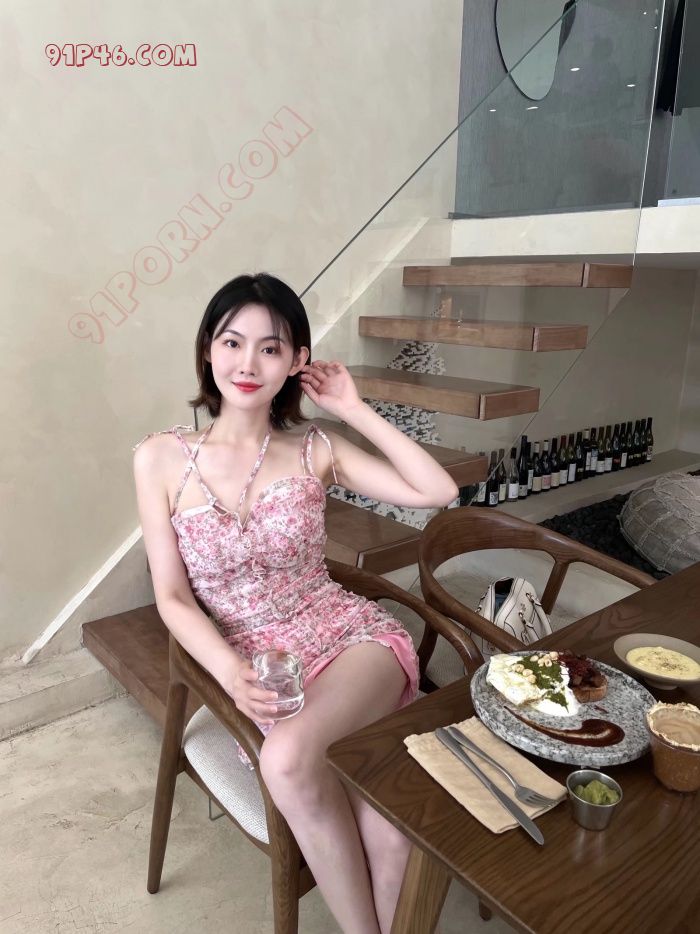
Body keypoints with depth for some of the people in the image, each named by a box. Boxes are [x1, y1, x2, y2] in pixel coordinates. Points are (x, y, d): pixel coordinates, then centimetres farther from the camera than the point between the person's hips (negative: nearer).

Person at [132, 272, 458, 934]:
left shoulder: (315, 450, -1)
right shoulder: (160, 458, -3)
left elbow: (439, 491, -4)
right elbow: (172, 597, -2)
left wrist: (354, 410, -5)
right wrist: (233, 672, -19)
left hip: (349, 635, 0)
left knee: (288, 757, -31)